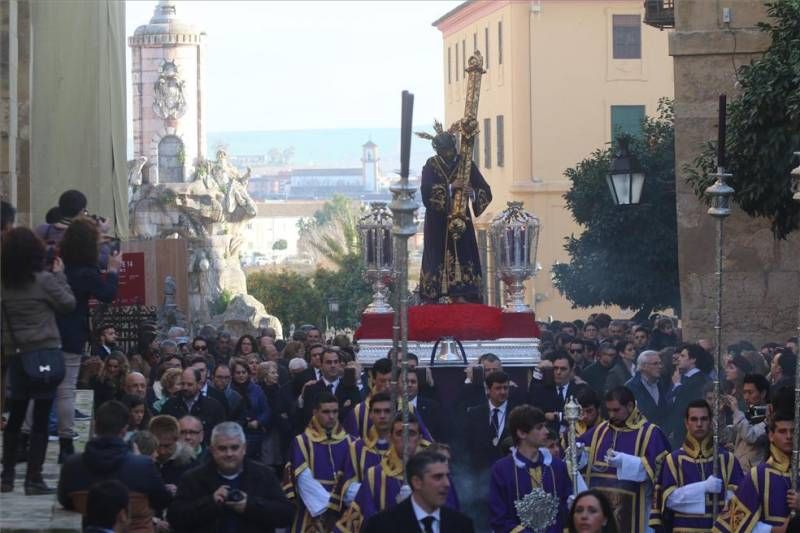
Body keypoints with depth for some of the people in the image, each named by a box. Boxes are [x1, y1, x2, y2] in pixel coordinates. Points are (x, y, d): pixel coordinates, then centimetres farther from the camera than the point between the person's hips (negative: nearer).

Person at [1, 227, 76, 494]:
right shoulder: (44, 280, -9)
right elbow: (68, 303, 2)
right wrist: (60, 275, 9)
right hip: (45, 353, -4)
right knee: (41, 419, -1)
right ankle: (33, 479, -1)